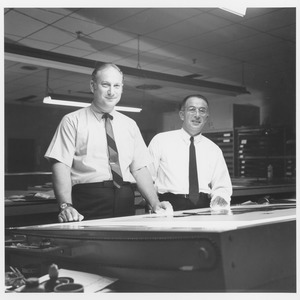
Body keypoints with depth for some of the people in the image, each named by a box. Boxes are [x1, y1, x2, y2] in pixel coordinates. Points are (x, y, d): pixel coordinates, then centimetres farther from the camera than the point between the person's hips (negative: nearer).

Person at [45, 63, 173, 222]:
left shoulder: (130, 125, 15)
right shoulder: (72, 121, 3)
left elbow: (139, 168, 12)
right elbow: (60, 164, -7)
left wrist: (155, 203, -3)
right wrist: (66, 206, -22)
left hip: (125, 202, 4)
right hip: (88, 202, -3)